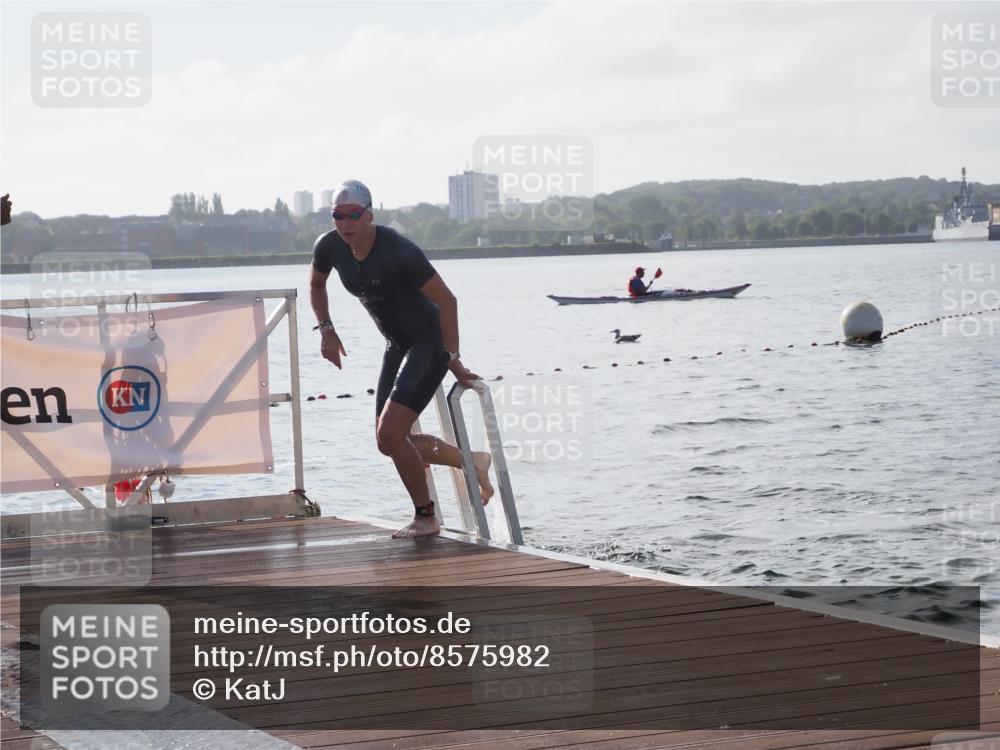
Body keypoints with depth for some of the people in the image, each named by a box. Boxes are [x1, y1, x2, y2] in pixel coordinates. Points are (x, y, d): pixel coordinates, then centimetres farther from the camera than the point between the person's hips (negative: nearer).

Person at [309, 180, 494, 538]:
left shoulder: (399, 251, -28)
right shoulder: (329, 247, -9)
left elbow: (446, 299, -22)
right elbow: (316, 285, 14)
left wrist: (452, 359, -20)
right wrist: (326, 330, 2)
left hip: (431, 343, -8)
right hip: (397, 346, 8)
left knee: (390, 433, -18)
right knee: (390, 441, 8)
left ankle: (425, 518, -1)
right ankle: (471, 461, 28)